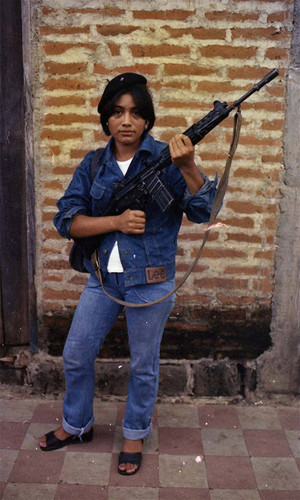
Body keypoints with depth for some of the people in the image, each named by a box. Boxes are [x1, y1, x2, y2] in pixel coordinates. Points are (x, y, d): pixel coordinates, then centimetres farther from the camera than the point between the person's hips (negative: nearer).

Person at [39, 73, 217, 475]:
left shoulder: (164, 159, -6)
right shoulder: (93, 165, 3)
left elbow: (202, 211, -16)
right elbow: (66, 219, -4)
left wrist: (187, 166, -33)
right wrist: (117, 222, -19)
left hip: (150, 282, -3)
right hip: (103, 277, 4)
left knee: (143, 365, 11)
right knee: (76, 355, 14)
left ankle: (135, 435, 35)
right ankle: (77, 425, 39)